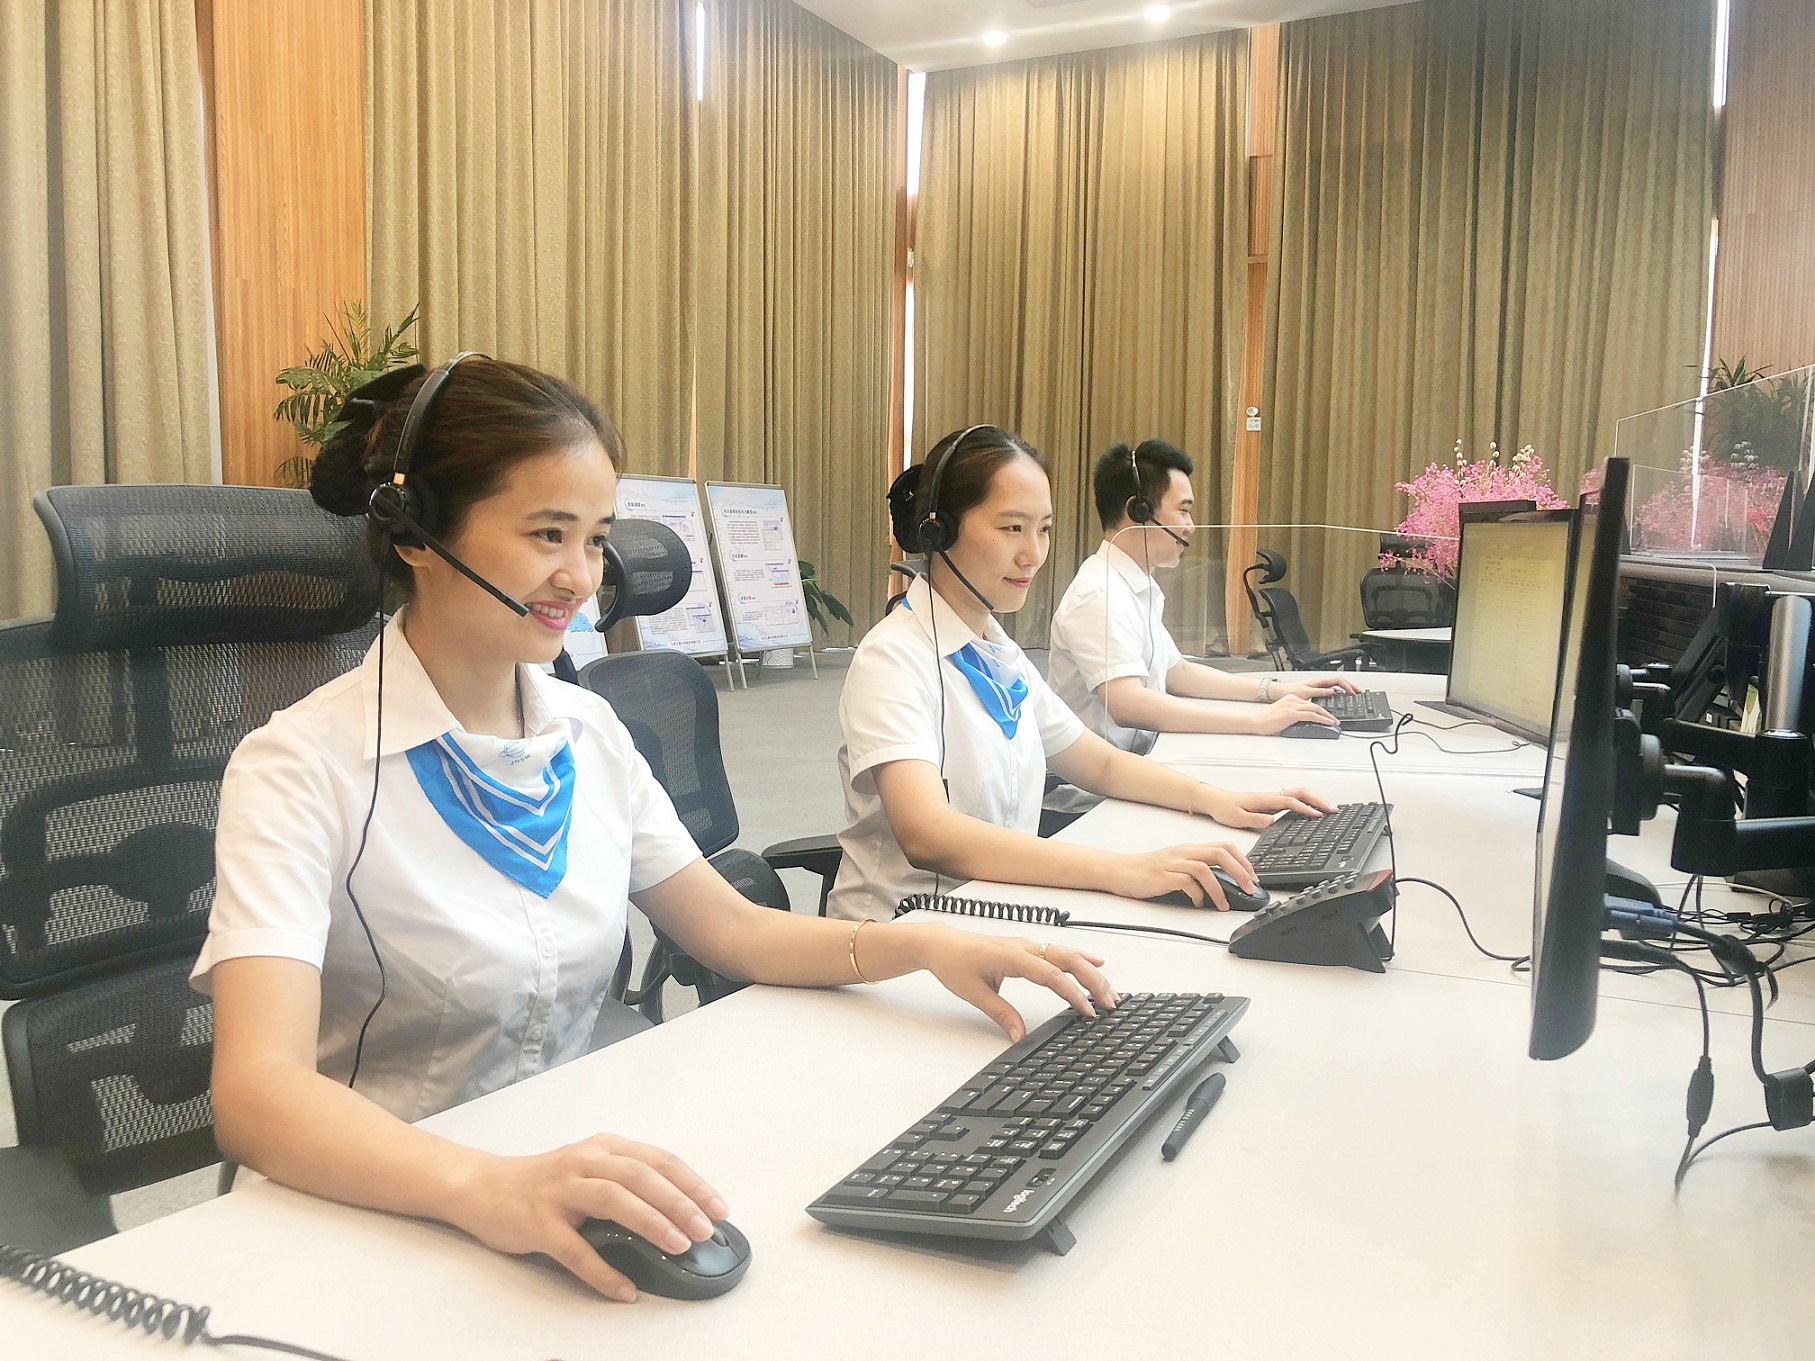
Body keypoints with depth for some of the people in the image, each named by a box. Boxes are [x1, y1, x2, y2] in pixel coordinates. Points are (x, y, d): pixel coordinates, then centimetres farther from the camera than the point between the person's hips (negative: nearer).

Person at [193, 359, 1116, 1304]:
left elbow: (733, 930, 10)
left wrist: (922, 944, -5)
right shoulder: (301, 767, -13)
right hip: (381, 1215, -5)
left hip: (573, 1188, 5)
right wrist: (488, 1188, -41)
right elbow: (256, 1092, -25)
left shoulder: (588, 732, 4)